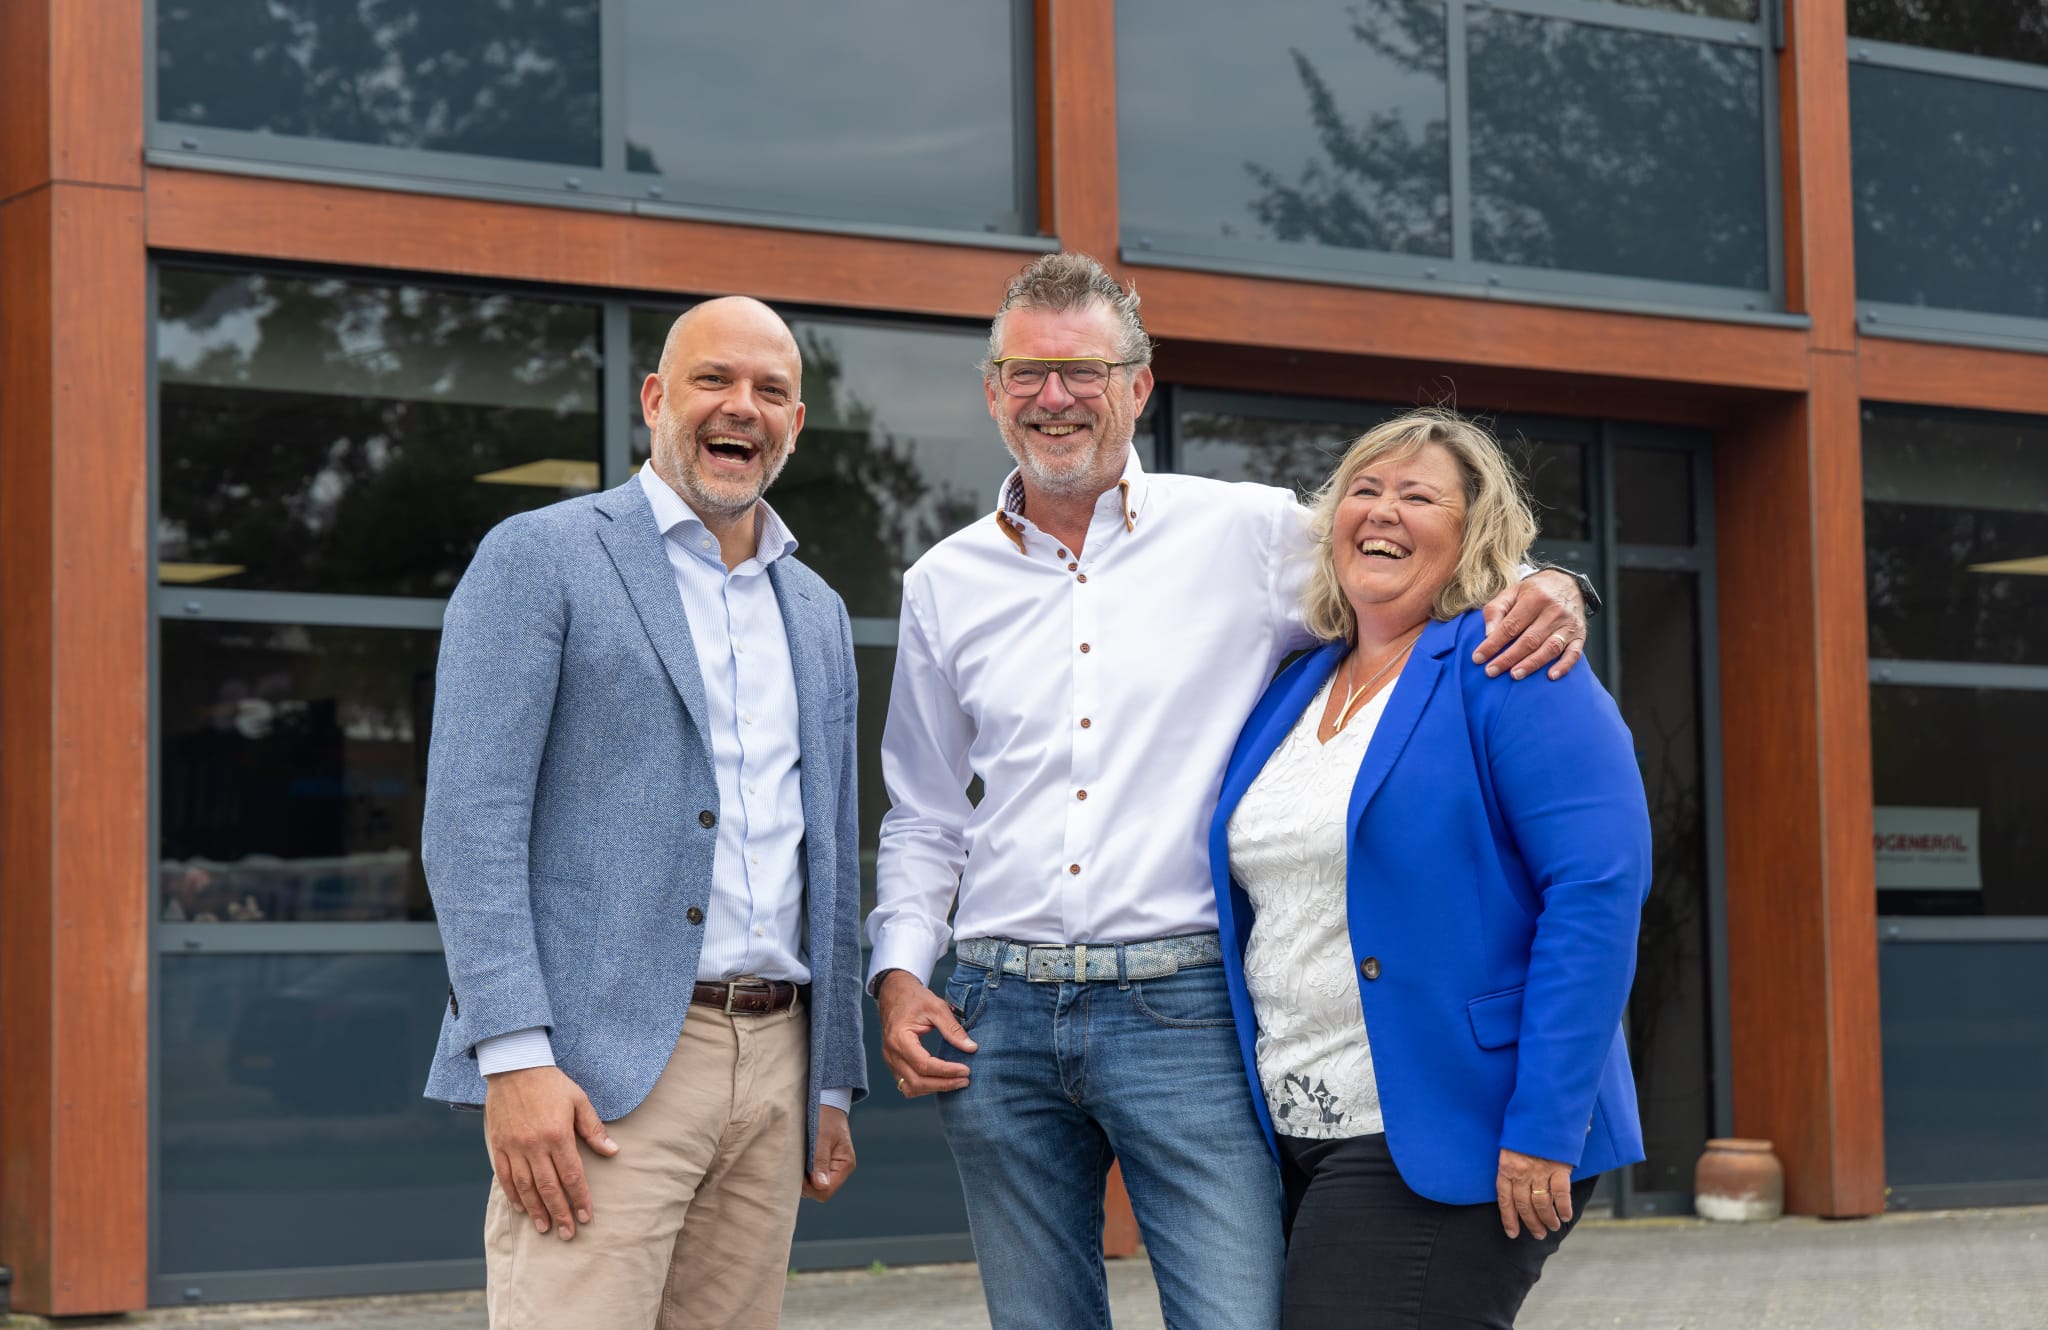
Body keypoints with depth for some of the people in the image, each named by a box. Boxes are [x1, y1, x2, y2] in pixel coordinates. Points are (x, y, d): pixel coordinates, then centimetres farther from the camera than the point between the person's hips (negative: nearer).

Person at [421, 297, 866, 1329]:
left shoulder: (817, 614, 20)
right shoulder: (538, 558, -1)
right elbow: (471, 819, -9)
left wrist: (834, 1085, 17)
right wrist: (515, 1058, -17)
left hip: (775, 1064, 6)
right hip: (602, 1068, -6)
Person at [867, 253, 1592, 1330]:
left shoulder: (1247, 533, 2)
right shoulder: (944, 584, 12)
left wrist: (1544, 591, -12)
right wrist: (899, 974, 7)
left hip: (1183, 1009, -3)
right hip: (1000, 1015, 3)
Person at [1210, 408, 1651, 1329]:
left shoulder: (1507, 669, -7)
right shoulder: (1293, 689, 15)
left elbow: (1598, 889, -15)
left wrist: (1545, 1124, -20)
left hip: (1445, 1143, -7)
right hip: (1299, 1142, 7)